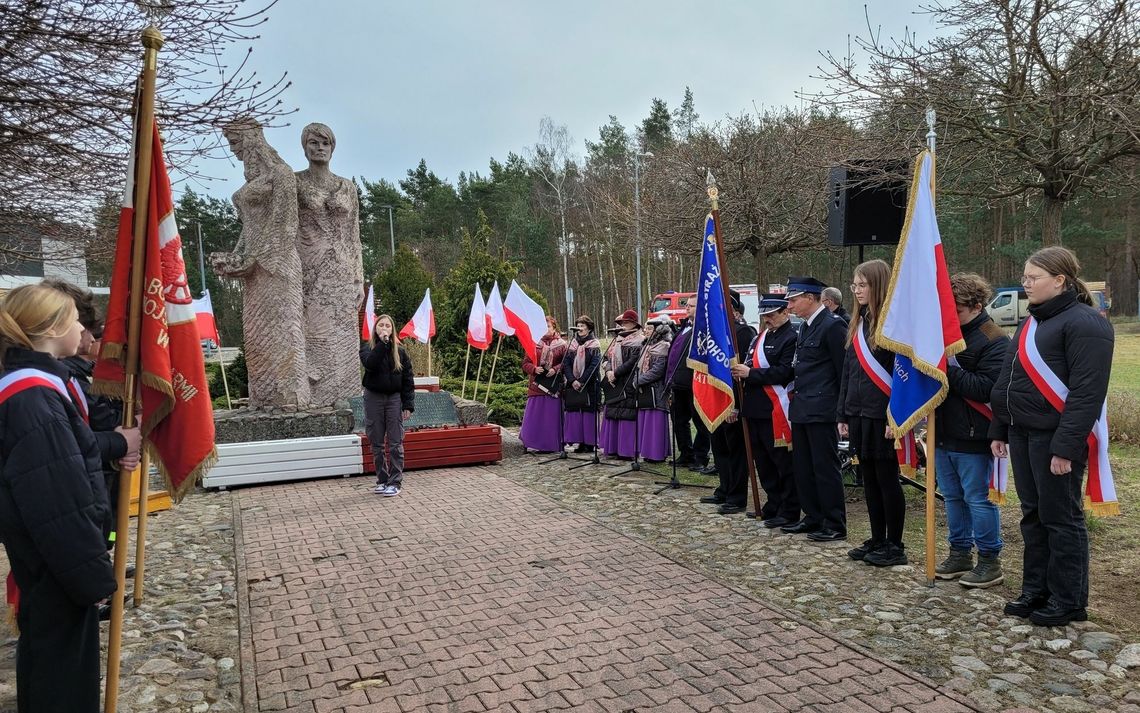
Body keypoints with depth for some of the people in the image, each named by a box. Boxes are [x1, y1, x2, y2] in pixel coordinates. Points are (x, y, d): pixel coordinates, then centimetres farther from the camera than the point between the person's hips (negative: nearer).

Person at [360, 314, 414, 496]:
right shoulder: (367, 348, 1)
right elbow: (370, 364, -22)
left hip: (394, 399, 0)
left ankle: (395, 482, 4)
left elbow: (408, 379, 2)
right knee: (376, 443, 7)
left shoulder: (399, 351, 3)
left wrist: (408, 404, -4)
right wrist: (382, 343, -24)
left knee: (395, 443, -1)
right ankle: (382, 480, 17)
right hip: (373, 398, 1)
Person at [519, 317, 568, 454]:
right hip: (536, 385, 1)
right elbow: (525, 363, 7)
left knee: (552, 415, 2)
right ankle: (531, 442, 11)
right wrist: (534, 369, -12)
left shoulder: (561, 345, 4)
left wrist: (555, 369, -16)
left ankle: (551, 445, 9)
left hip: (553, 386, -1)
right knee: (534, 415, 0)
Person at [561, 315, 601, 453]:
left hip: (589, 385, -4)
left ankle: (590, 443, 1)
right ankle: (580, 442, 7)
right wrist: (572, 380, -10)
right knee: (574, 413, 1)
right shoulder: (572, 345, 12)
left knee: (588, 413, -4)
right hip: (573, 384, 4)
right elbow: (566, 364, 5)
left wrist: (582, 381, -15)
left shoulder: (594, 346, 0)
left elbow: (594, 366, -9)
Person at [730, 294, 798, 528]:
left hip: (776, 410, -9)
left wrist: (750, 373, -19)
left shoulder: (791, 338, -10)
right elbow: (750, 364, 19)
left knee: (783, 462, 0)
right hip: (756, 408, 9)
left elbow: (784, 372, -20)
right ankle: (773, 506, 27)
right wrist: (741, 370, -4)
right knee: (763, 461, 15)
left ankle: (789, 511, 9)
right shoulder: (761, 336, 17)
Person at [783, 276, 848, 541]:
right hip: (802, 410, 9)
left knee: (826, 468, -2)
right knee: (803, 467, 13)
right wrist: (796, 392, 12)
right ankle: (813, 518, 24)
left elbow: (844, 371, -14)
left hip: (822, 410, -9)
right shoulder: (805, 327, 15)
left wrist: (843, 411, -13)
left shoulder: (832, 325, -13)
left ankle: (835, 525, 8)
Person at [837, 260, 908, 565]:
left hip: (883, 416, -8)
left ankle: (895, 546, 13)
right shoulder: (858, 323, 13)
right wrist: (842, 414, 13)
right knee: (869, 479, 14)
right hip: (859, 415, 8)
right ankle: (877, 540, 25)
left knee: (887, 480, 1)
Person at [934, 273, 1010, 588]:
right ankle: (960, 554, 28)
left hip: (973, 436, -8)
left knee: (977, 499, 0)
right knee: (953, 496, 16)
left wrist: (949, 370, -23)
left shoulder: (994, 341, -12)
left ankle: (990, 562, 13)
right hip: (944, 432, 8)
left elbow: (986, 387, -21)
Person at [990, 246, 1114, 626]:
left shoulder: (1084, 323, -13)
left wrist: (1066, 446, -23)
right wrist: (999, 431, 16)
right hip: (1022, 434, 9)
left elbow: (1087, 392, -20)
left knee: (1061, 519, 2)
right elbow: (1009, 380, 19)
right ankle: (1036, 590, 26)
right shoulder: (1032, 322, 16)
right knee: (1033, 515, 15)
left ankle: (1068, 601, 14)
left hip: (1054, 438, -9)